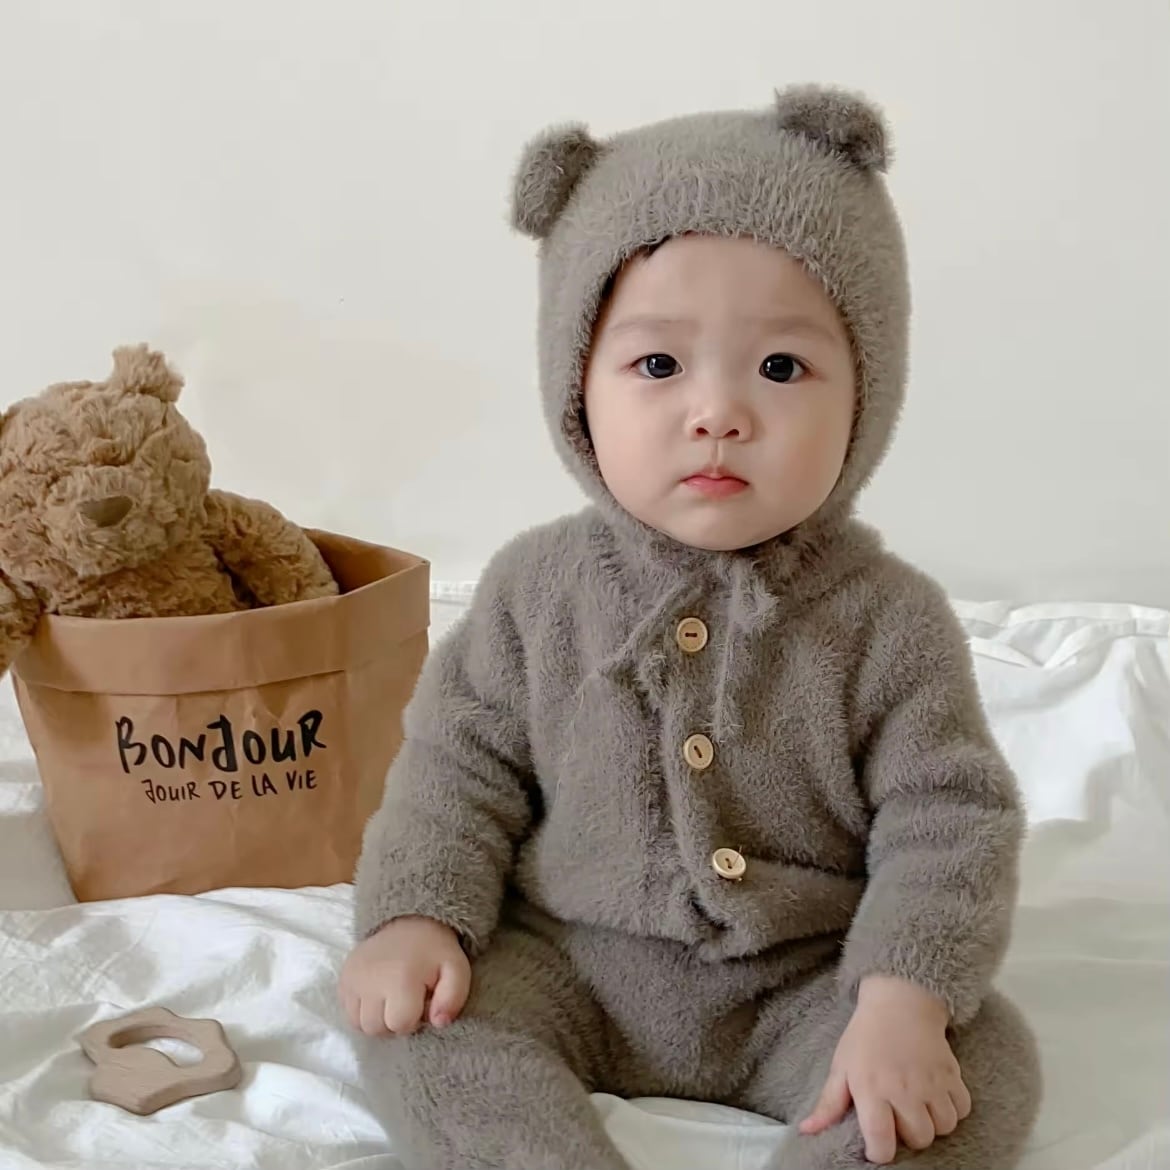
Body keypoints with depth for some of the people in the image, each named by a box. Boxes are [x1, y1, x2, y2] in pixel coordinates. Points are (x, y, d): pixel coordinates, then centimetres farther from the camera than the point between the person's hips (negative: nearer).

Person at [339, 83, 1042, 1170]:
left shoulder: (889, 619, -10)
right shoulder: (537, 586, -5)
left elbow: (949, 820, -10)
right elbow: (461, 763, 1)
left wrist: (905, 1000, -24)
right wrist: (414, 916, -13)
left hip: (806, 987, 0)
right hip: (570, 966, 1)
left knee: (988, 1062, -21)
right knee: (416, 1026, -20)